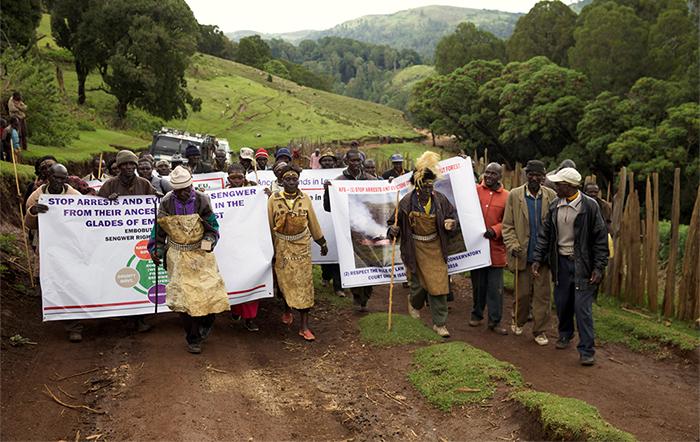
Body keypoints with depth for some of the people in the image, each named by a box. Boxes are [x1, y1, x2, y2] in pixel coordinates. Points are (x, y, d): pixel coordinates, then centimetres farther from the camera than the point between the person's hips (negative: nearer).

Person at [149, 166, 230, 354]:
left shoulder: (201, 201, -7)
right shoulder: (166, 204, -4)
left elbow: (213, 226, -1)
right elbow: (159, 230, 8)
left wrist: (208, 240, -19)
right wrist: (155, 250, 0)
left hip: (201, 254, 0)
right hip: (178, 257, 0)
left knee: (210, 290, -3)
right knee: (183, 296, -3)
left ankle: (205, 325, 28)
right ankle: (193, 339, 13)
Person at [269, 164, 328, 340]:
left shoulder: (305, 198, -1)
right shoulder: (274, 199, -5)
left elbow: (313, 222, 8)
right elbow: (269, 225, 0)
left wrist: (322, 243, 14)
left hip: (302, 246, 0)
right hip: (282, 246, 0)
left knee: (303, 283, -2)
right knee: (284, 281, 12)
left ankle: (304, 326, 3)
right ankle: (287, 310, 42)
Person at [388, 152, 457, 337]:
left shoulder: (440, 199, -5)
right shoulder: (406, 202, -10)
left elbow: (453, 214, 8)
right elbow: (395, 222, 1)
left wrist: (451, 223, -13)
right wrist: (393, 230, -20)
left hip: (435, 248, 2)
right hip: (415, 249, -1)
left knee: (438, 285, -2)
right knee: (418, 284, 7)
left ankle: (440, 323, 9)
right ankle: (414, 304, 44)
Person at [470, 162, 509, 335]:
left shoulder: (506, 196, 0)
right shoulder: (474, 190, 3)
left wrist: (494, 231, -17)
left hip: (496, 248, -1)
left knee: (495, 287, 3)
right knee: (478, 283, 14)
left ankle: (494, 321, 15)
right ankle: (477, 314, 30)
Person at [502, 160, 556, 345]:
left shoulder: (551, 196, 1)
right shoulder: (514, 195, 0)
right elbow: (507, 225, 0)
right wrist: (512, 245, -12)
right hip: (523, 253, 0)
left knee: (542, 293, 4)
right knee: (523, 292, 9)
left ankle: (540, 330, 16)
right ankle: (518, 321, 34)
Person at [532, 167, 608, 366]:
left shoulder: (589, 206, -11)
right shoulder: (555, 206, 3)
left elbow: (601, 238, -8)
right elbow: (545, 234, 9)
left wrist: (599, 267, -12)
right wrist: (537, 259, 2)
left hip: (582, 263, -4)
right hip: (561, 261, 5)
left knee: (582, 307, -5)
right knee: (562, 303, 14)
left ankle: (587, 350, 5)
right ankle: (565, 334, 38)